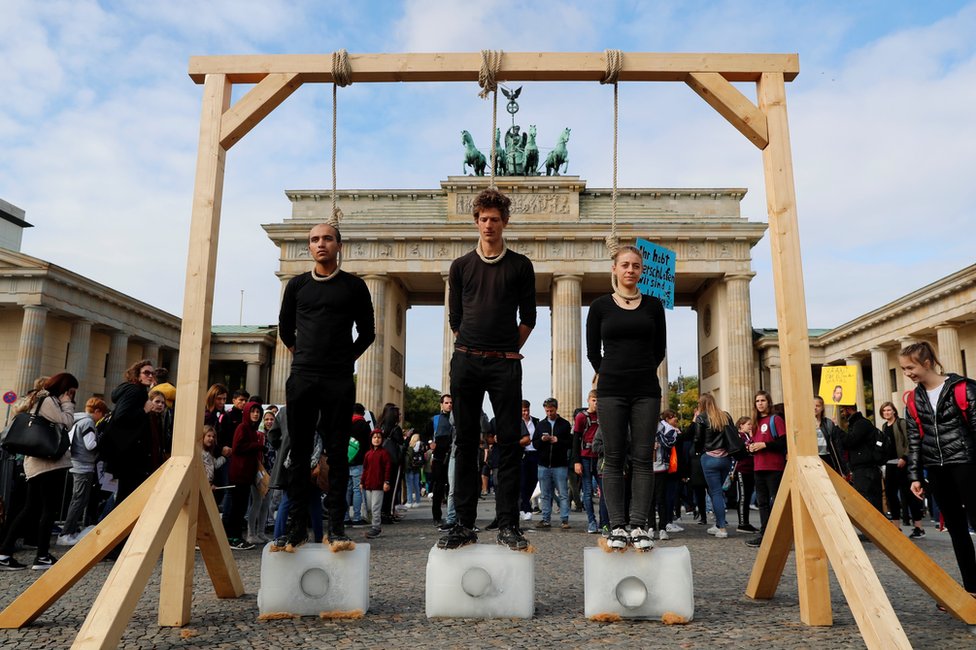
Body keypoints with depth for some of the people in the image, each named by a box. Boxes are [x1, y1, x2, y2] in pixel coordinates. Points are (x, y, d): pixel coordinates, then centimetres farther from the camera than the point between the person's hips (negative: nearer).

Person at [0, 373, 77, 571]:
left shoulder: (37, 399, 21)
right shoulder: (48, 401, -9)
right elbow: (66, 423, -13)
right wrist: (67, 404, 0)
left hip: (36, 462, 10)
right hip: (50, 462, -10)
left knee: (30, 509, 9)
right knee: (50, 509, -5)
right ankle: (42, 557, -3)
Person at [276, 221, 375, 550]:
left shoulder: (354, 286, 6)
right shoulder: (297, 285, 12)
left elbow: (367, 332, 12)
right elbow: (285, 328, 22)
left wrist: (345, 359, 8)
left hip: (339, 381, -2)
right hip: (301, 378, 2)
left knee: (337, 453, 0)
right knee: (299, 452, 3)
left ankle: (336, 527, 4)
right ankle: (296, 526, 9)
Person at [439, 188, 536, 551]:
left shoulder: (520, 265, 10)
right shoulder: (461, 266, 13)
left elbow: (528, 317, 11)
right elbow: (455, 318, 14)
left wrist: (509, 349, 5)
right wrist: (469, 349, 7)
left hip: (505, 363, -1)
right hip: (466, 361, 1)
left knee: (509, 442, -2)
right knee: (466, 442, 3)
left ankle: (508, 526, 4)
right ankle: (464, 524, 8)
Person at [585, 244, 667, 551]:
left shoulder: (653, 305, 8)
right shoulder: (600, 306, 4)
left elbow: (659, 349, 14)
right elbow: (593, 352, 8)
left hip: (646, 390, 1)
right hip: (612, 391, -1)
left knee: (642, 459, 0)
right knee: (614, 459, 0)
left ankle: (639, 527, 5)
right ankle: (617, 527, 4)